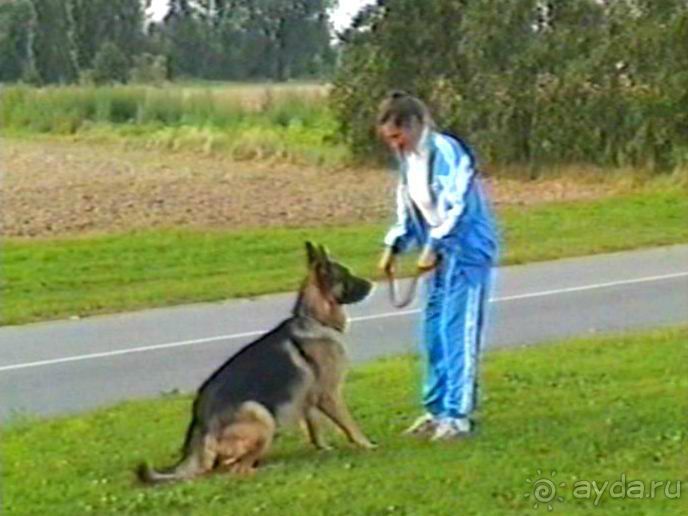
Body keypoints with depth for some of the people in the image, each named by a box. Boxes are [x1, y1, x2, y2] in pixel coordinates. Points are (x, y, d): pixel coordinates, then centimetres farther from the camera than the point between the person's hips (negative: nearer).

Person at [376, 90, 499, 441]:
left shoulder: (444, 151, -16)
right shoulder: (409, 158, 12)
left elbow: (457, 207, -20)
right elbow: (408, 210, 20)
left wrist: (433, 248, -20)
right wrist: (394, 246, 9)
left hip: (466, 252, -9)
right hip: (440, 253, 9)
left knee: (457, 332, -9)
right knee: (434, 331, 11)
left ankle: (458, 415, -6)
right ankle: (437, 409, 19)